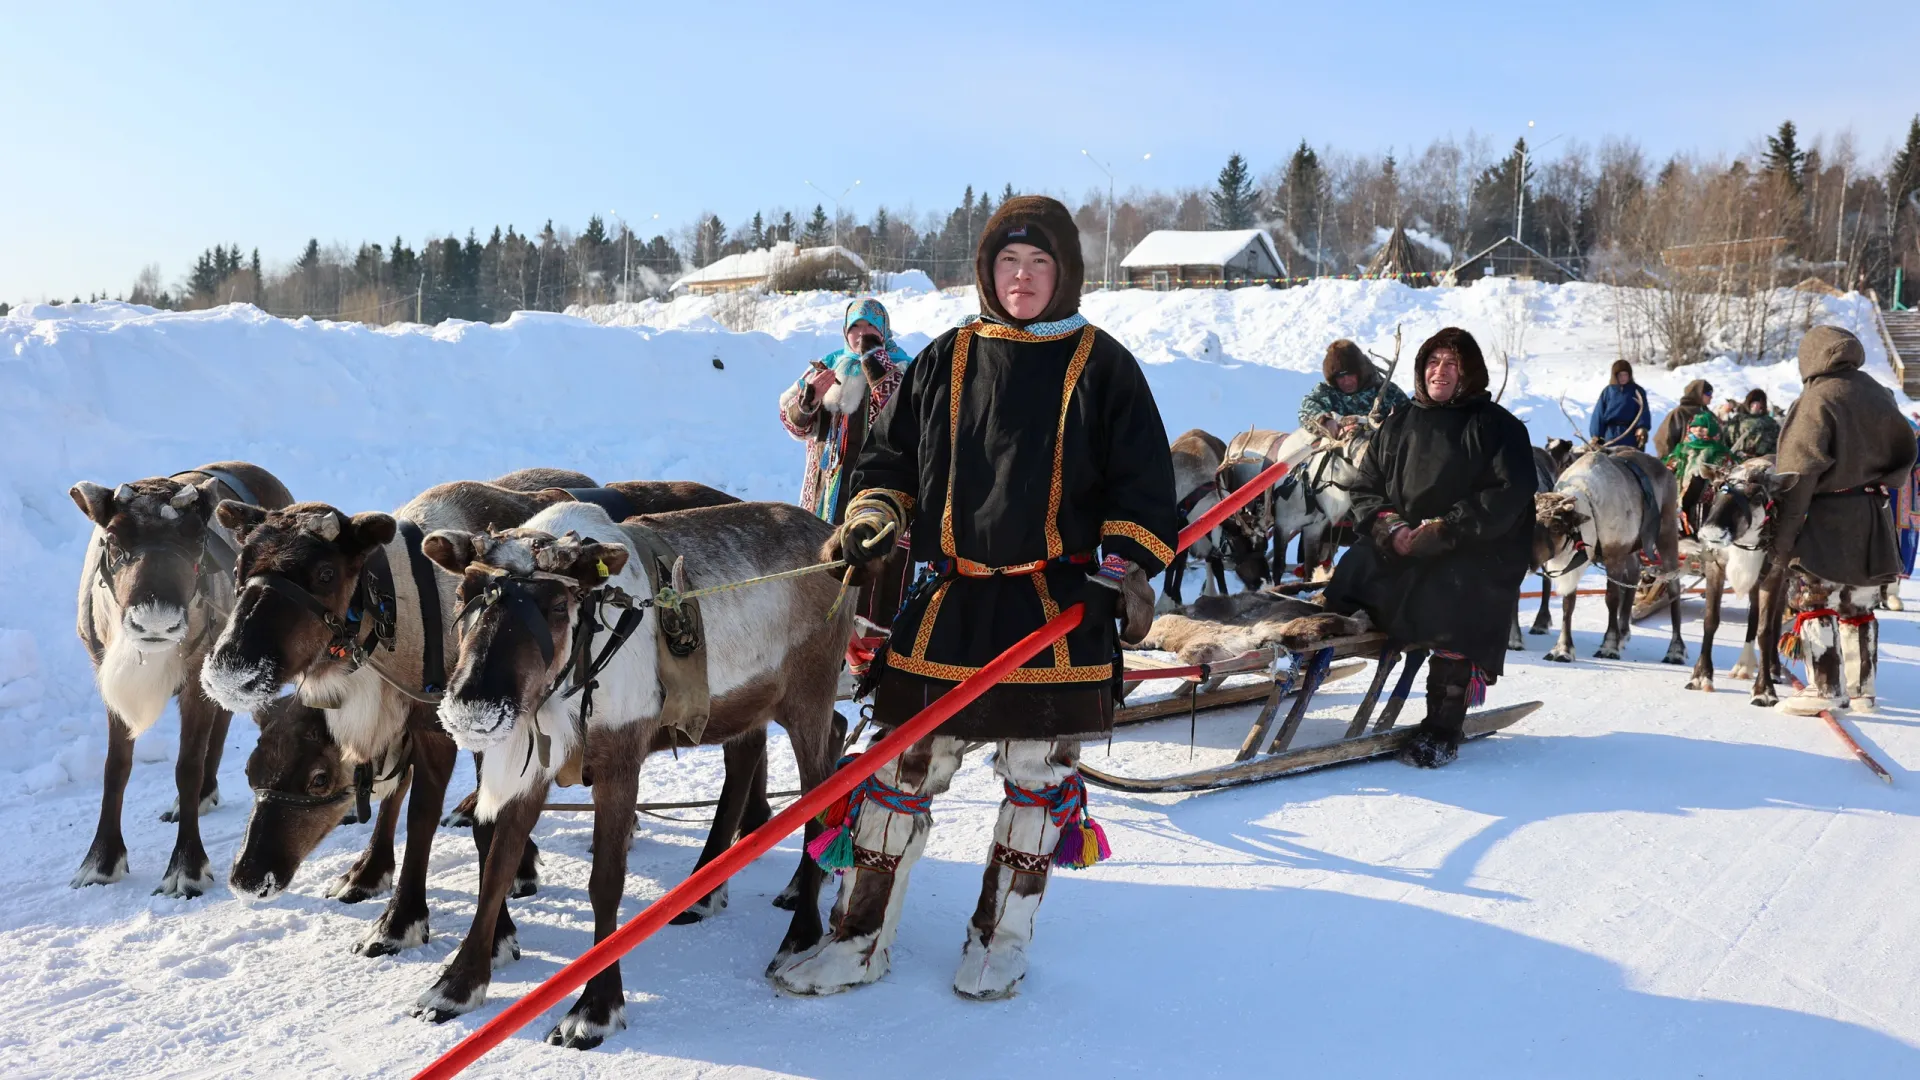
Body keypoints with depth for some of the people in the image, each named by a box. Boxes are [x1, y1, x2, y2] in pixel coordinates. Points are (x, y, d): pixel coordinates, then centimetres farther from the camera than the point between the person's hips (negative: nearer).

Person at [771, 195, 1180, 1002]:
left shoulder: (1101, 366, 3)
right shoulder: (944, 360, 9)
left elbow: (1141, 480, 4)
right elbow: (892, 452, 16)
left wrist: (1129, 564, -7)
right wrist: (872, 512, -1)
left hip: (1058, 606, -1)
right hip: (948, 601, 2)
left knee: (1037, 777, 8)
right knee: (901, 769, 3)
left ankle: (1001, 940, 26)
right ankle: (860, 940, 16)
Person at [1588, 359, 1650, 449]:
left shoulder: (1637, 391, 4)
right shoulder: (1608, 391, 6)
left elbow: (1644, 411, -7)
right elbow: (1598, 415, 5)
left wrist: (1642, 428, -25)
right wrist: (1596, 436, -1)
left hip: (1631, 436, -1)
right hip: (1611, 436, 1)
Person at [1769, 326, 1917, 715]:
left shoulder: (1817, 400, -14)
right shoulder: (1879, 396, 9)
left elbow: (1800, 472, -18)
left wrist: (1784, 534, -16)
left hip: (1827, 520, -7)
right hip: (1874, 519, 7)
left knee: (1815, 603, -2)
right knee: (1859, 607, 14)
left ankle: (1824, 689, -5)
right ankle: (1861, 690, 20)